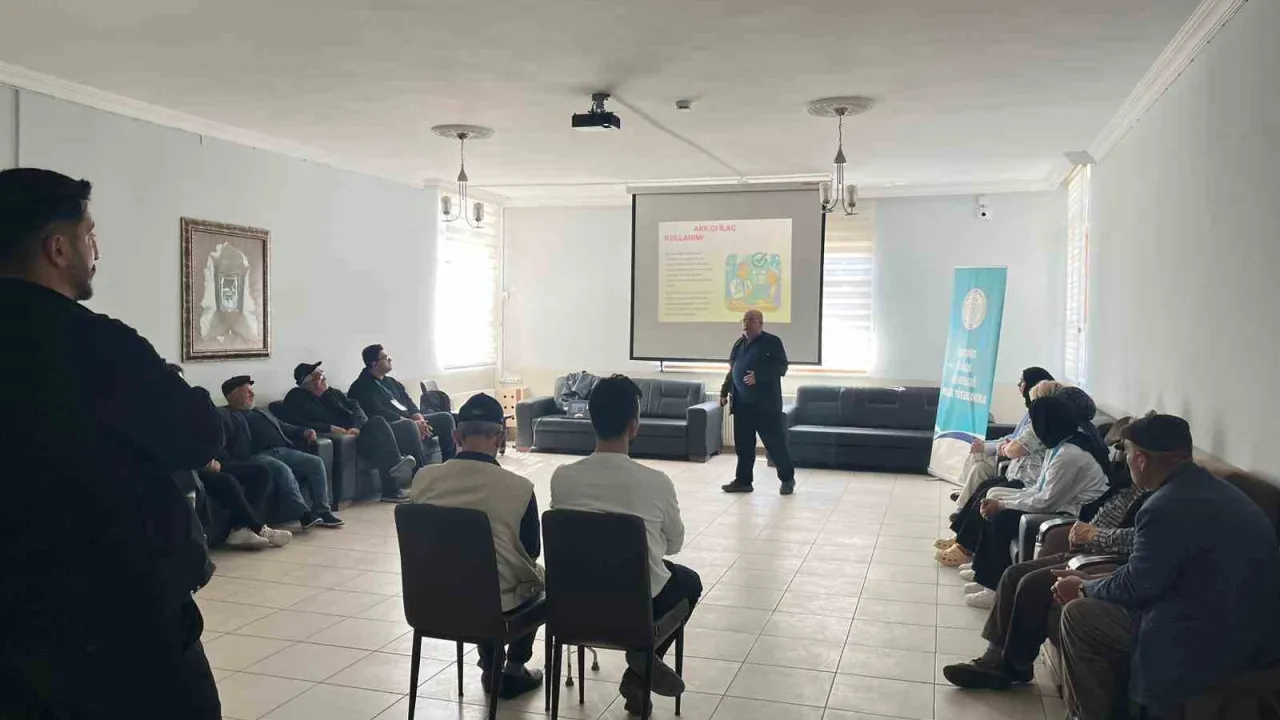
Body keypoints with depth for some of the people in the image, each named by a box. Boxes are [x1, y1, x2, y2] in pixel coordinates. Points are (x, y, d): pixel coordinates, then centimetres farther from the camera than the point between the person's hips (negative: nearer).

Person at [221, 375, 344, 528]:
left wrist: (303, 432, 18)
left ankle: (321, 511, -15)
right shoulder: (226, 418, 7)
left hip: (282, 451, 7)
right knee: (283, 470, -35)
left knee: (316, 463, -12)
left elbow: (282, 427, 36)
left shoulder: (259, 413, 33)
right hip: (257, 456, -7)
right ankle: (304, 515, -36)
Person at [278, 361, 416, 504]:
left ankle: (395, 464, -37)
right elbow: (296, 424, -10)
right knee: (368, 437, -33)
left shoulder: (334, 393, 24)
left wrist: (357, 426, -12)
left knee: (378, 421, -23)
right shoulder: (296, 398, 6)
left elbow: (355, 407, 12)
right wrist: (330, 428, -17)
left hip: (354, 432, 6)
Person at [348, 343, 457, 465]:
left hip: (409, 421, 9)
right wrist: (413, 423, -22)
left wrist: (419, 419, -8)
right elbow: (380, 413, -18)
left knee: (445, 418, -6)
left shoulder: (391, 381, 21)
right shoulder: (361, 386, -6)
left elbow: (408, 402, 14)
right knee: (409, 426, -39)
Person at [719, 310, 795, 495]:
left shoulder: (772, 342, -5)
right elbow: (732, 370, 20)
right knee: (743, 444, 7)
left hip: (766, 404, -6)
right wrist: (724, 392, 15)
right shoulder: (739, 344, 14)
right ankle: (743, 480, 17)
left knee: (775, 443, 0)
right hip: (742, 403, 6)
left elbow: (781, 367, -13)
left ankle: (787, 479, 15)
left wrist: (758, 376, -24)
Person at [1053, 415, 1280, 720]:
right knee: (1097, 599, 19)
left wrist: (1084, 589, 5)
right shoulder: (1211, 489, 7)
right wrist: (1092, 581, 17)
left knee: (1078, 615, 0)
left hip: (1209, 643, -9)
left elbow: (1136, 586, -12)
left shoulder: (1166, 507, -23)